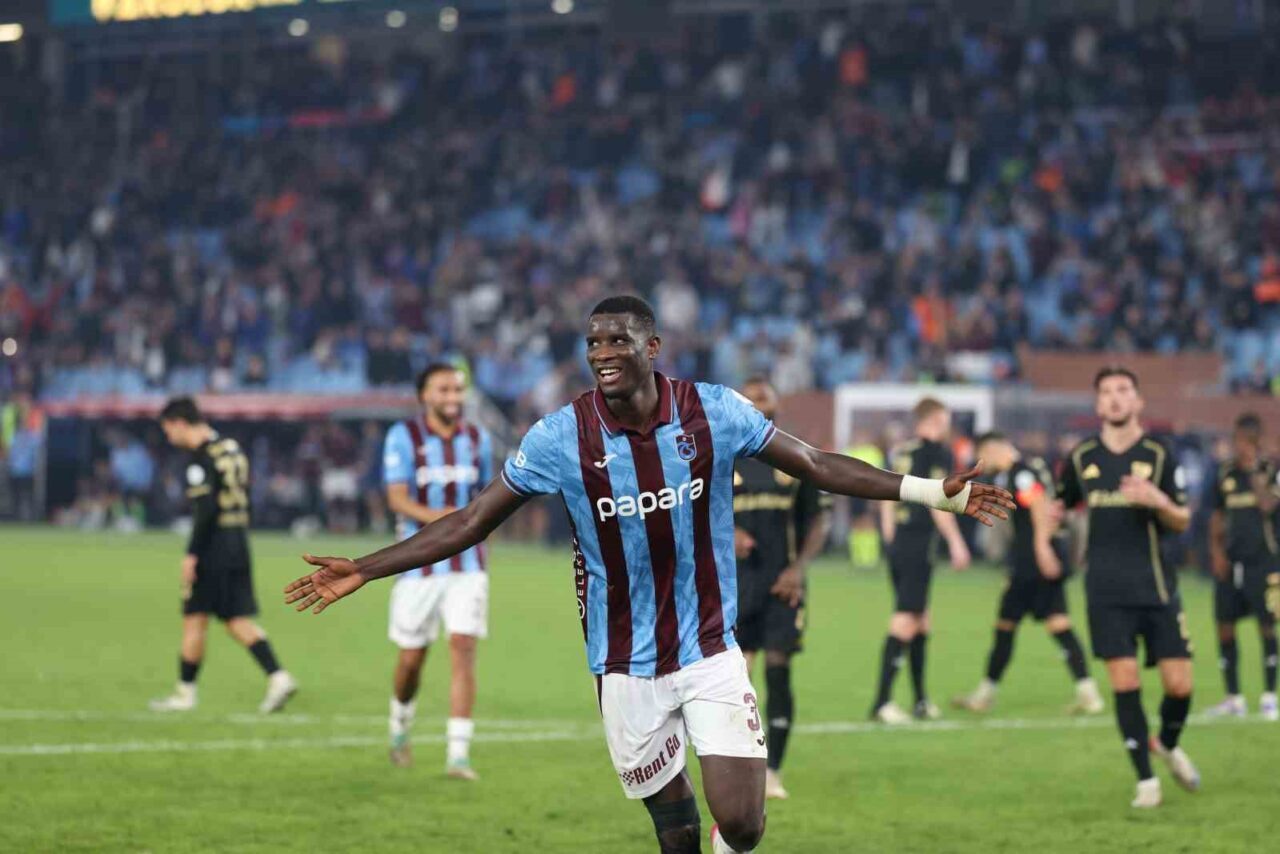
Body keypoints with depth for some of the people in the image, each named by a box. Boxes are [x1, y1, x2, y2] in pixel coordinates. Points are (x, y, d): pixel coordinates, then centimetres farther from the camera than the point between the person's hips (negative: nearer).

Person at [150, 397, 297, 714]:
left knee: (194, 619, 2)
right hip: (238, 544, 8)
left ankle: (185, 692, 9)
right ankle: (278, 677, -5)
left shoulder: (202, 458, -13)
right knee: (238, 621, 8)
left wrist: (191, 554, -19)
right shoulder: (232, 449, 14)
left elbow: (206, 510, -21)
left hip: (213, 546, -8)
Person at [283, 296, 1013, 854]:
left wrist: (933, 491, -6)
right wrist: (363, 571, -8)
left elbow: (816, 464, -1)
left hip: (712, 653, 0)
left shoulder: (715, 413, -9)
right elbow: (472, 523, -3)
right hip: (627, 667, 0)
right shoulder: (562, 436, -10)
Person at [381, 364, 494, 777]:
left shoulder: (478, 439, 7)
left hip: (467, 565, 2)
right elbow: (397, 499, -16)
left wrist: (476, 522, 9)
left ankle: (458, 754, -13)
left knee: (463, 649, -12)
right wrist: (433, 516, -33)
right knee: (411, 658, 7)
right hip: (418, 566, -2)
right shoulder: (404, 437, -6)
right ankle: (401, 726, 38)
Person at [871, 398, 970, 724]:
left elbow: (887, 499, 18)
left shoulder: (900, 453, 15)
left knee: (920, 621, 16)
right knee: (906, 621, -9)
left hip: (898, 543, 8)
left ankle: (921, 701, 21)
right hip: (918, 546, -8)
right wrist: (956, 542, -9)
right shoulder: (937, 452, -8)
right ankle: (882, 702, -14)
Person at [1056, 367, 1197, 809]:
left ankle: (1169, 744, 30)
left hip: (1156, 587, 0)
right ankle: (1146, 779, 3)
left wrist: (1158, 501, -16)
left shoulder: (1158, 456, 1)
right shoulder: (1082, 458, 5)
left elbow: (1182, 523, 4)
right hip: (1106, 591, 0)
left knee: (1179, 684, -2)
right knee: (1125, 683, -8)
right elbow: (1062, 504, 22)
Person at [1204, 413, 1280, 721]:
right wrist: (1216, 550, 4)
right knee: (1225, 626, 3)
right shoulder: (1225, 475, 9)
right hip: (1231, 562, 4)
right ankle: (1234, 698, 12)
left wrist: (1255, 470, -18)